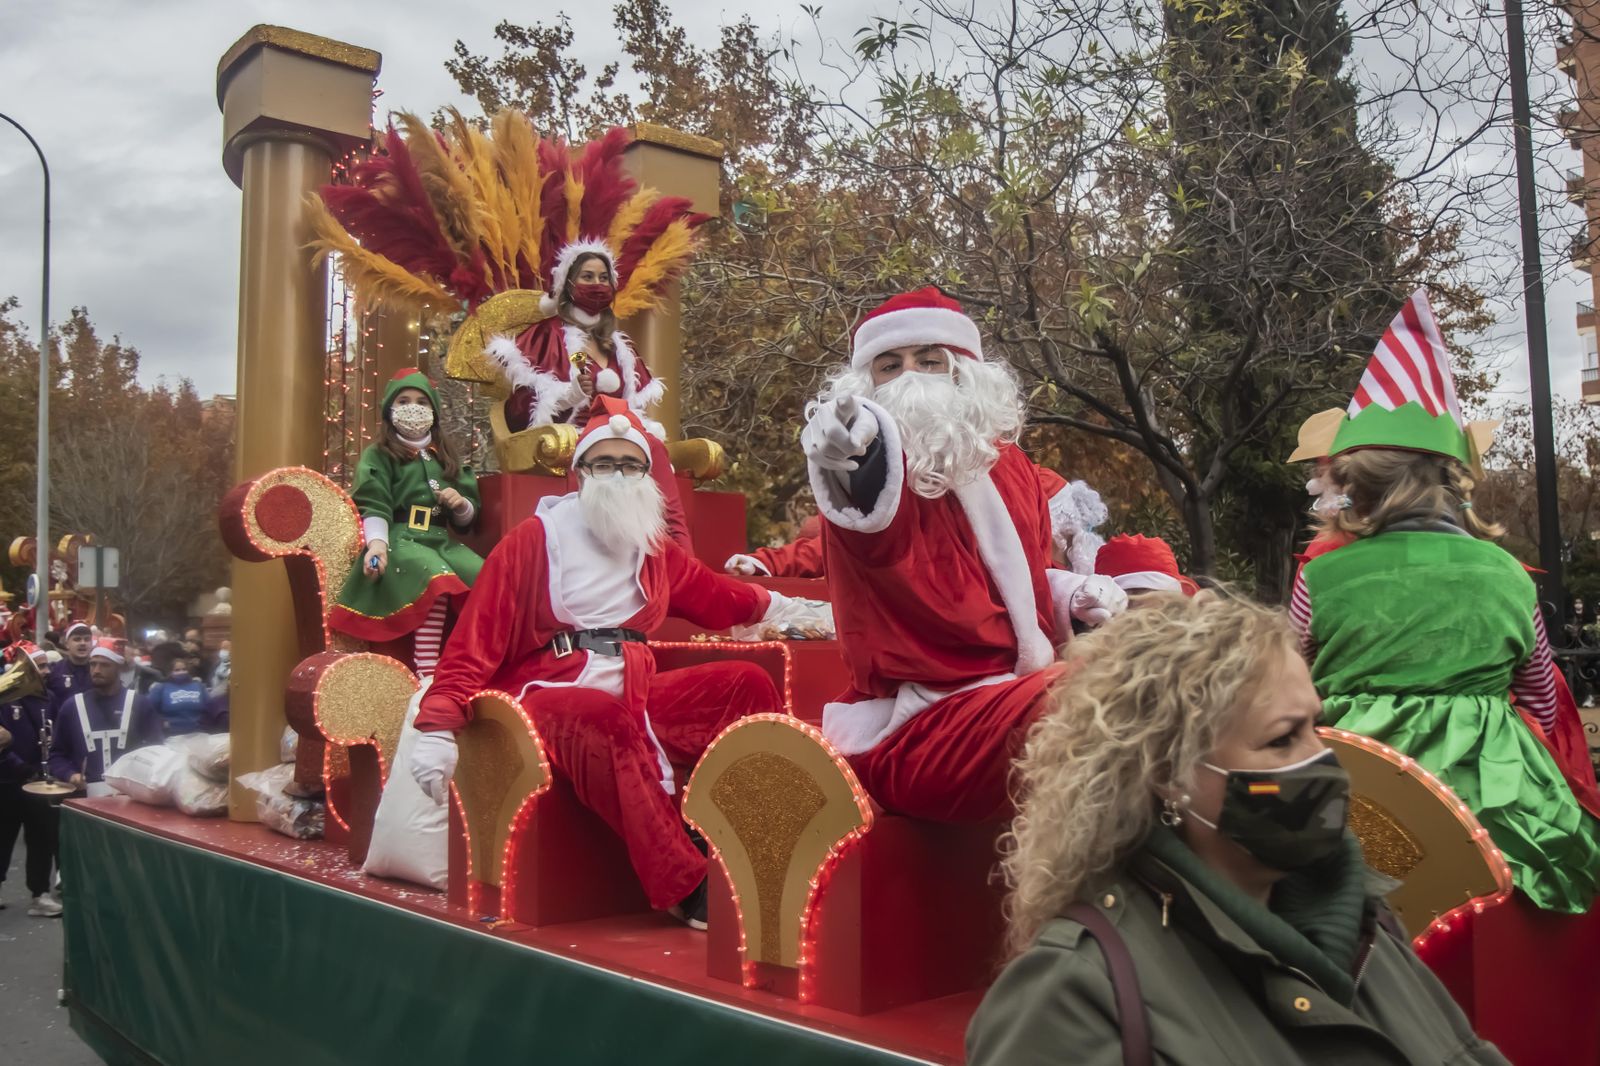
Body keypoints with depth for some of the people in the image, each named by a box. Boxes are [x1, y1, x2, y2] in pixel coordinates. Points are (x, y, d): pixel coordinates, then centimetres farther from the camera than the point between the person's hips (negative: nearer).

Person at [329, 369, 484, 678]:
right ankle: (426, 674, -39)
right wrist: (377, 543, -22)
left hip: (441, 540, 5)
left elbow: (467, 519, 25)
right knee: (437, 578, -37)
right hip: (400, 539, -5)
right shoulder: (378, 455, 9)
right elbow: (373, 506, -5)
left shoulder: (444, 458, 24)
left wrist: (460, 504, 2)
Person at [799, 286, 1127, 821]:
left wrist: (1073, 597, 5)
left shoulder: (1007, 466, 11)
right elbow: (873, 524, -36)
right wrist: (861, 458, -59)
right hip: (913, 728, -7)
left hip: (1020, 690, 7)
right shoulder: (874, 472, -9)